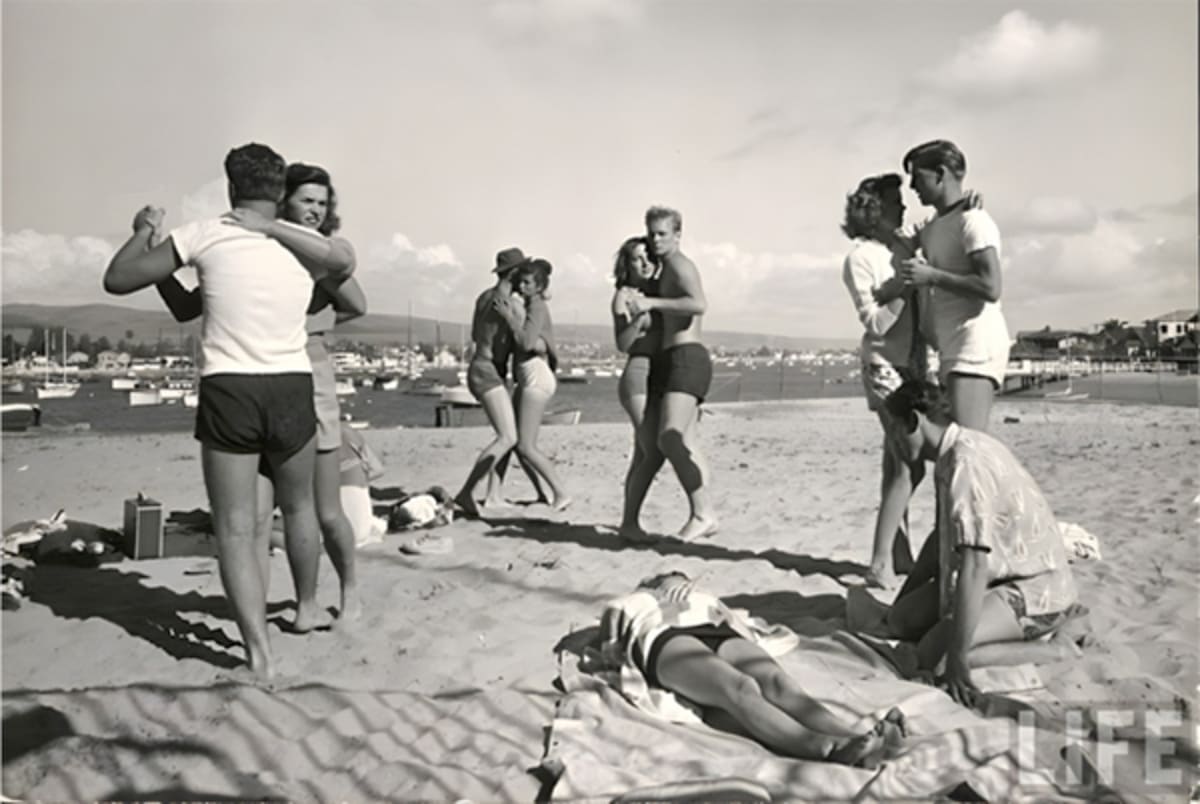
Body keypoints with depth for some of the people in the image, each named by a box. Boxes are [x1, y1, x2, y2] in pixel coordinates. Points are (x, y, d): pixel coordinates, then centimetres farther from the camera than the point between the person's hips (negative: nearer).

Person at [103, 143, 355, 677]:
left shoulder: (203, 235, -2)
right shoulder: (308, 244, 4)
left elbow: (117, 280, 1)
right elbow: (346, 264, 24)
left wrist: (142, 230, 18)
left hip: (227, 392, -2)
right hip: (292, 391, 3)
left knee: (235, 528, 5)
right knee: (297, 504, 25)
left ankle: (257, 646, -4)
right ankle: (307, 603, 43)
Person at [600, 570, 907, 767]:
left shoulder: (705, 600, 44)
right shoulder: (623, 605, 38)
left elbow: (743, 625, 27)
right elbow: (610, 653, 22)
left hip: (721, 635, 4)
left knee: (777, 682, -31)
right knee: (740, 688, -36)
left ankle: (860, 738, -57)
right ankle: (830, 750, -61)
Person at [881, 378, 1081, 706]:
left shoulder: (966, 464, -26)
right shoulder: (952, 455, 5)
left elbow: (973, 566, -32)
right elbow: (942, 537, 19)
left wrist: (957, 657, -30)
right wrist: (900, 601, 26)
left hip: (1034, 588, -10)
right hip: (1002, 576, 10)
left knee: (932, 656, -22)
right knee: (902, 620, 5)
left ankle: (1058, 651, -8)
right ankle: (1032, 627, 9)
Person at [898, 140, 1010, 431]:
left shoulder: (973, 221, -7)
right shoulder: (931, 229, 19)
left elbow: (991, 288, -18)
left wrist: (931, 276, -15)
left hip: (977, 344, -9)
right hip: (951, 351, 9)